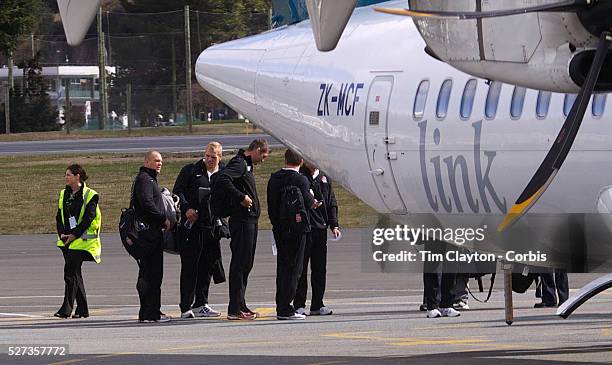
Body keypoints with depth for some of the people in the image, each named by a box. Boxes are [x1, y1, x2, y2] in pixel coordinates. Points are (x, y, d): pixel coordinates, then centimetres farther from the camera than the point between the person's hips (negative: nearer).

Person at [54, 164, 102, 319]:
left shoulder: (89, 195, -6)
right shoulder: (64, 194, 13)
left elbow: (88, 218, -13)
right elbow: (59, 216, 12)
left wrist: (74, 234, -17)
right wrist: (62, 233, -4)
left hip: (81, 240, -7)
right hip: (66, 240, 7)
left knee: (70, 272, -14)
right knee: (75, 273, 9)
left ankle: (66, 309, -17)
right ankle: (83, 309, 16)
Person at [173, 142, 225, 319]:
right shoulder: (190, 171, 3)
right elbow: (177, 191, -1)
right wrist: (187, 208, -16)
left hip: (212, 227, 4)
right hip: (192, 225, -4)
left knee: (207, 267, 10)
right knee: (189, 266, -5)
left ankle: (201, 304, 20)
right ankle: (186, 307, -5)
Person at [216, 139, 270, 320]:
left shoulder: (247, 165, 20)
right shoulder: (239, 163, -12)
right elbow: (222, 179, -28)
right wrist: (241, 197, -24)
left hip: (250, 221, 10)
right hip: (242, 220, -10)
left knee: (245, 264, 14)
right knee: (240, 264, -9)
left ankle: (240, 306, 19)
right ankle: (235, 310, -9)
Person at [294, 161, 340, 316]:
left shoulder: (325, 179, 16)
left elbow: (332, 204, 17)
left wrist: (334, 225, 8)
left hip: (321, 228, 5)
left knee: (320, 269, 7)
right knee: (301, 268, -3)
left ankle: (317, 305, 12)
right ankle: (299, 305, 0)